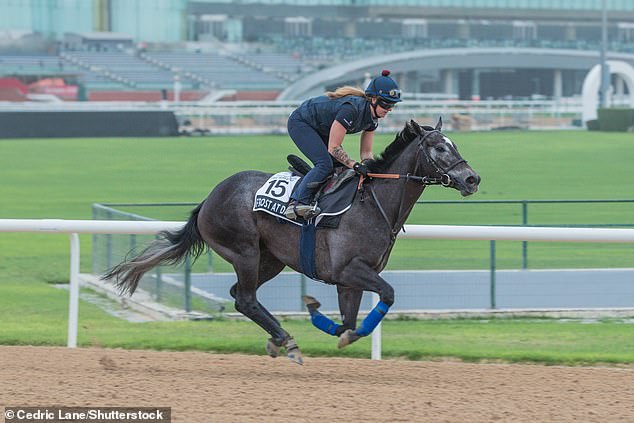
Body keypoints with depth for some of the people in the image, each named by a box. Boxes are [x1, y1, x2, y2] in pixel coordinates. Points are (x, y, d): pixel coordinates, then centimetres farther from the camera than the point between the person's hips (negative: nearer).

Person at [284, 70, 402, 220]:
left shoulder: (373, 118, -9)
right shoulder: (352, 109, -37)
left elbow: (366, 152, -1)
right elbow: (333, 148, -32)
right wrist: (355, 165, -37)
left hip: (320, 129, 9)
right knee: (325, 164, -24)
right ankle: (298, 202, -26)